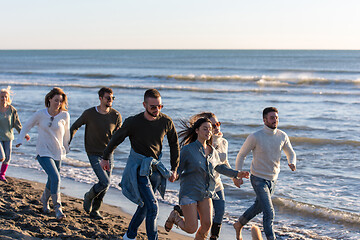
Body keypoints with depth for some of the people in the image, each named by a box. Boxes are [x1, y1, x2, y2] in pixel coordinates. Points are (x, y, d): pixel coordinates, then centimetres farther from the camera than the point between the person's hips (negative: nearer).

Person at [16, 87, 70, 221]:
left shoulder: (64, 115, -5)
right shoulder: (40, 114, -8)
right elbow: (27, 126, 7)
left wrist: (66, 148, 18)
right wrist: (20, 140, 0)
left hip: (58, 153, 3)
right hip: (43, 152, -3)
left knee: (52, 181, 13)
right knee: (55, 178, -18)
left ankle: (44, 200, 44)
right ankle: (57, 208, -7)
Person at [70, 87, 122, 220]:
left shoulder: (116, 115, -4)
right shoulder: (89, 113, -10)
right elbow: (74, 127, 4)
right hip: (94, 154, -4)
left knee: (105, 186, 8)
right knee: (104, 182, -16)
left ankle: (95, 210, 29)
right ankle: (88, 197, 14)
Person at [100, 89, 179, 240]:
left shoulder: (166, 122, -5)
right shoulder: (133, 123, -15)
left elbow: (174, 144, 10)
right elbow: (116, 139, 1)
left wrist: (174, 169, 9)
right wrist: (105, 158, 13)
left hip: (155, 168, 5)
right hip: (138, 168, -5)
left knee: (145, 205, 16)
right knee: (153, 207, -15)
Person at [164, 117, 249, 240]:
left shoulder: (212, 151, 6)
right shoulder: (188, 149, -11)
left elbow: (220, 167, 23)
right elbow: (177, 169, -5)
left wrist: (236, 173, 14)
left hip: (205, 193, 5)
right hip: (189, 192, -5)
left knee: (207, 224, -8)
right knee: (191, 228, -5)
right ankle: (174, 216, 25)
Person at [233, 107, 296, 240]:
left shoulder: (282, 136, -5)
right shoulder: (255, 137, -18)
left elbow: (291, 153, 11)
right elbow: (241, 155, -7)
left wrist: (292, 163, -12)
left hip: (273, 179, 6)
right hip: (258, 179, -6)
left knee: (258, 207, 24)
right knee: (269, 213, -14)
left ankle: (239, 225, 47)